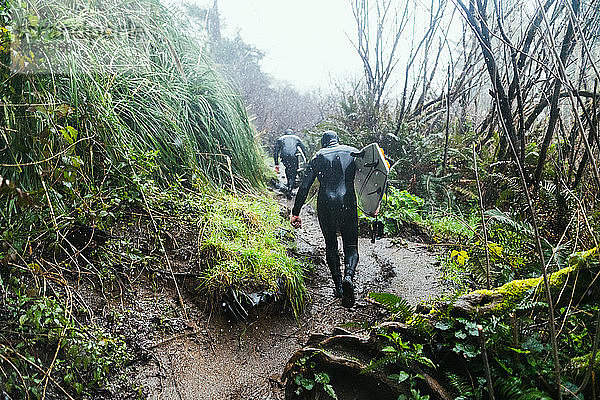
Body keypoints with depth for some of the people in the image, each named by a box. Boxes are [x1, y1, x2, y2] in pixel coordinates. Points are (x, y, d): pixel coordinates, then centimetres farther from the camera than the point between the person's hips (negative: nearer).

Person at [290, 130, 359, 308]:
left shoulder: (319, 156, 8)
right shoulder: (353, 152, 10)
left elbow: (304, 186, 1)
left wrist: (295, 212, 3)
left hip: (326, 206, 0)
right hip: (348, 204, 0)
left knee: (331, 246, 16)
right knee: (351, 246, 9)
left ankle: (338, 285, 13)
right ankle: (348, 275, -18)